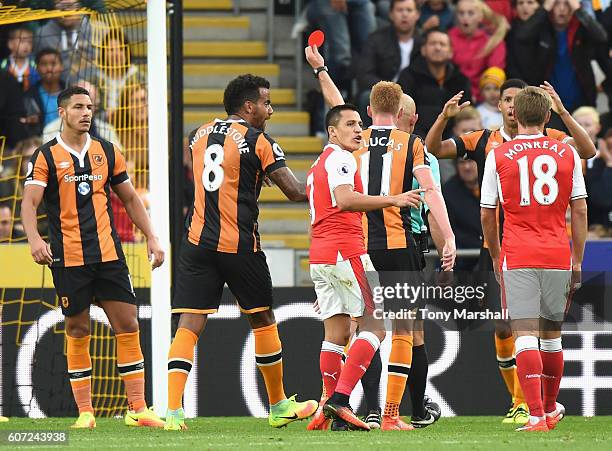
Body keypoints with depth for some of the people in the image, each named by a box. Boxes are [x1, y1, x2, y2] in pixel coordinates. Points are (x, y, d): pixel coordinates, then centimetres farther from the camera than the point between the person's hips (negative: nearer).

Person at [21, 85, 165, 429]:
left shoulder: (107, 152, 12)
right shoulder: (46, 156, 0)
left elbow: (130, 198, 19)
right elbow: (30, 202, -9)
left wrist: (151, 237, 10)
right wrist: (34, 239, -27)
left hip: (109, 255, 3)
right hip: (68, 257, -3)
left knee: (128, 326, -3)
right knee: (78, 332, 1)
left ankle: (138, 410, 0)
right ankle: (85, 411, 8)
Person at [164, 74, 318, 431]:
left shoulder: (199, 135, 11)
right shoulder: (258, 141, -6)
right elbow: (294, 191, -8)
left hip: (198, 243, 4)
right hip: (240, 247, -4)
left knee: (189, 325, -3)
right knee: (263, 321, 14)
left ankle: (173, 411, -19)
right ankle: (279, 406, 26)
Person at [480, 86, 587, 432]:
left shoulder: (499, 156, 1)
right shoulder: (567, 154, 6)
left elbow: (487, 212, 5)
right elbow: (580, 210, 6)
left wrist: (495, 255, 20)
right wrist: (578, 261, 12)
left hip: (518, 257, -2)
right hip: (558, 256, 2)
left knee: (525, 335, -7)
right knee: (551, 335, 16)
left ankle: (536, 415, -19)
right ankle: (551, 408, 30)